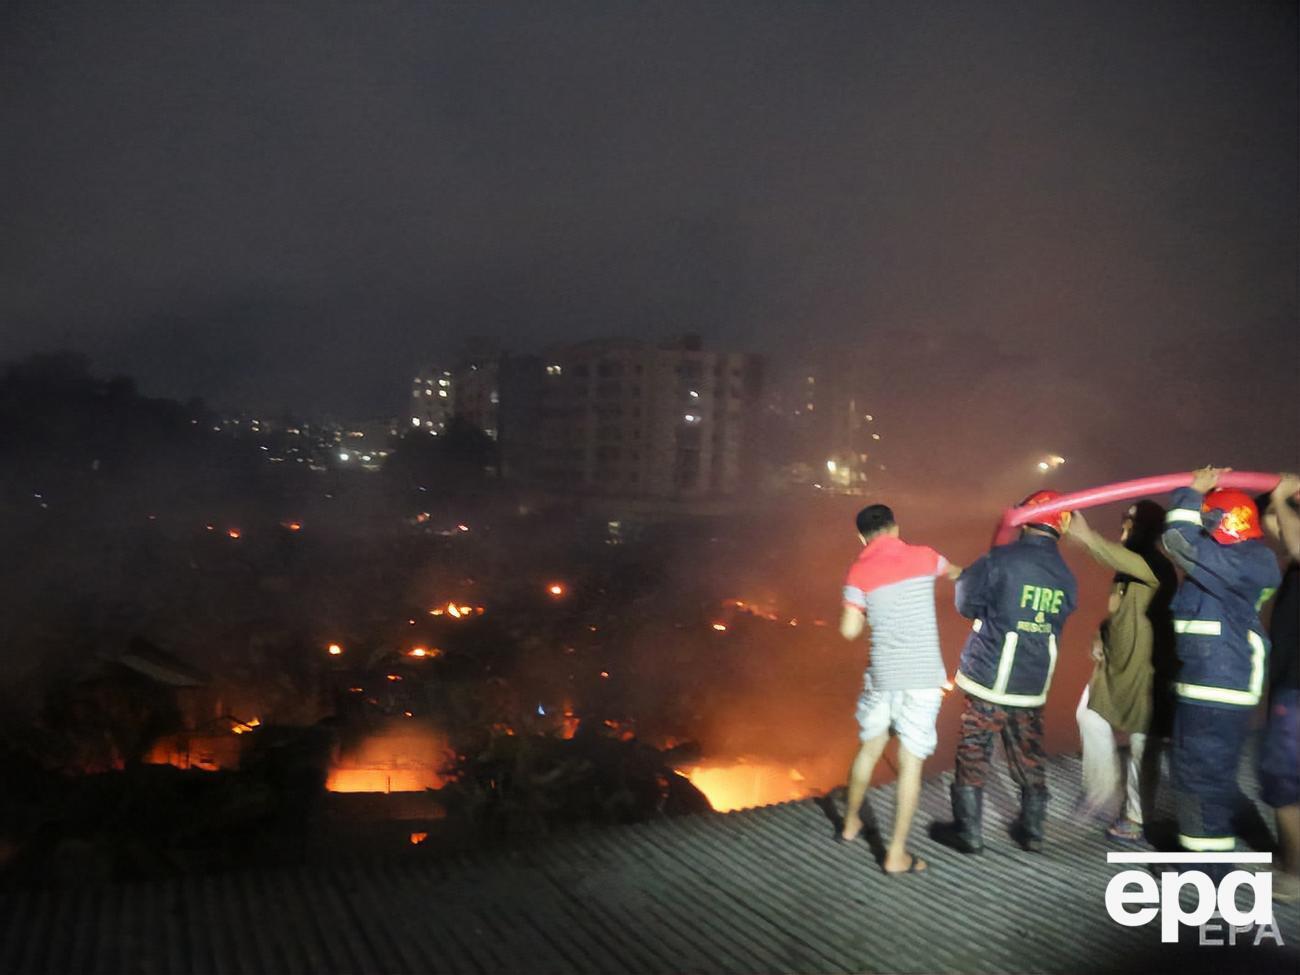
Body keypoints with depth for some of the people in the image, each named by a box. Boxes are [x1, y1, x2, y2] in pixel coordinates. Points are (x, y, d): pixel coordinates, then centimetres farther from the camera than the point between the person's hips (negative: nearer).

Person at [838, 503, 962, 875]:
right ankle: (896, 854, 8)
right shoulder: (923, 556, 2)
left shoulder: (859, 571, -3)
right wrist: (951, 571, 47)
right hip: (922, 677, -1)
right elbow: (956, 573, 25)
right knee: (910, 763, 3)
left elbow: (849, 630, -7)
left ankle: (851, 821, 39)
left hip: (882, 675, 1)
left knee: (869, 748, 21)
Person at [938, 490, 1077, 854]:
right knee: (1029, 758, 18)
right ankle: (1032, 831, 29)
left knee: (973, 755, 7)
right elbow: (1057, 620, 11)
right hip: (1034, 684, 5)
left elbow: (966, 603, -10)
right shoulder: (1066, 576, 1)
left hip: (990, 678, -5)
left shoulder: (999, 561, -16)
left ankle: (968, 832, 15)